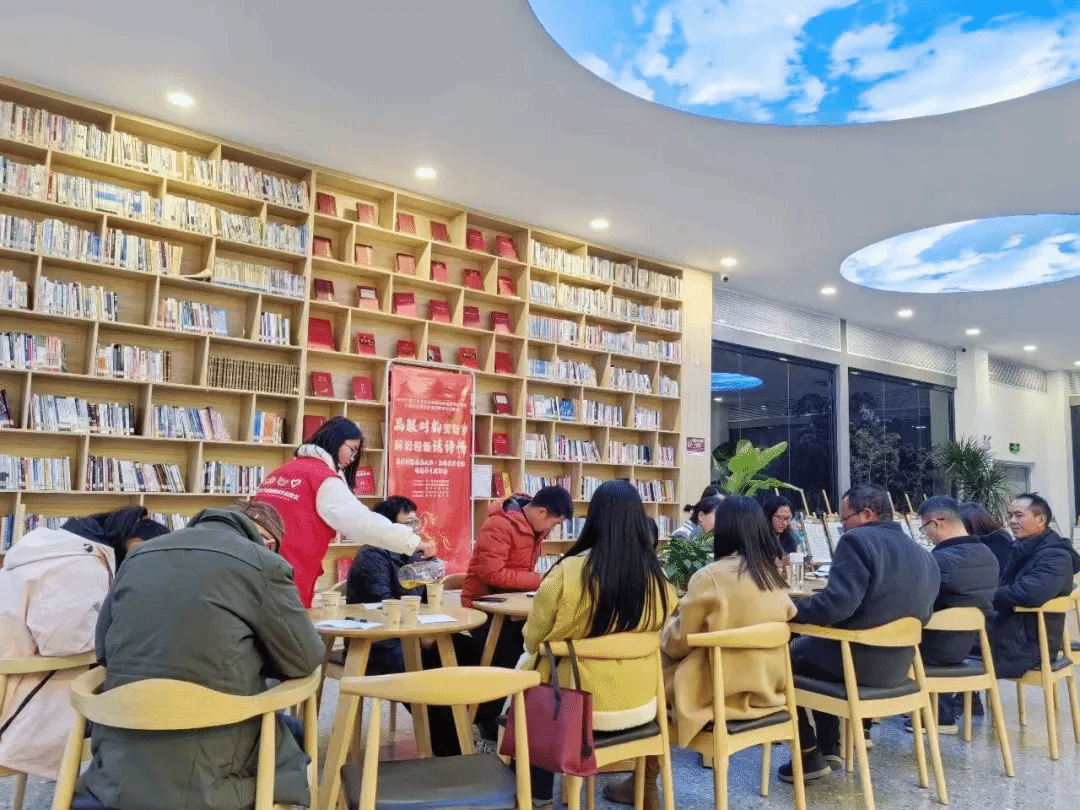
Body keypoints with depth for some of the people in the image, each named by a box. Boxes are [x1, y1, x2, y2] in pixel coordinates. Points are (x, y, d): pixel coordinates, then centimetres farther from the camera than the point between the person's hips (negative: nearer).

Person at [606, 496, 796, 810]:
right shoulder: (775, 577, 1)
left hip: (723, 691, -6)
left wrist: (667, 627, 14)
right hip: (765, 687, 7)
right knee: (669, 668, 20)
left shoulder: (709, 577, -16)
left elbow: (678, 642, -6)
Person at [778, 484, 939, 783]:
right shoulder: (924, 555, 9)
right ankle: (830, 747, 31)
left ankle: (810, 755, 16)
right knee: (816, 647, 30)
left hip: (858, 661, -8)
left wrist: (789, 609, -11)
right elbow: (918, 614, 16)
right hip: (898, 664, 8)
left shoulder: (858, 540, -16)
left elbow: (835, 605, -26)